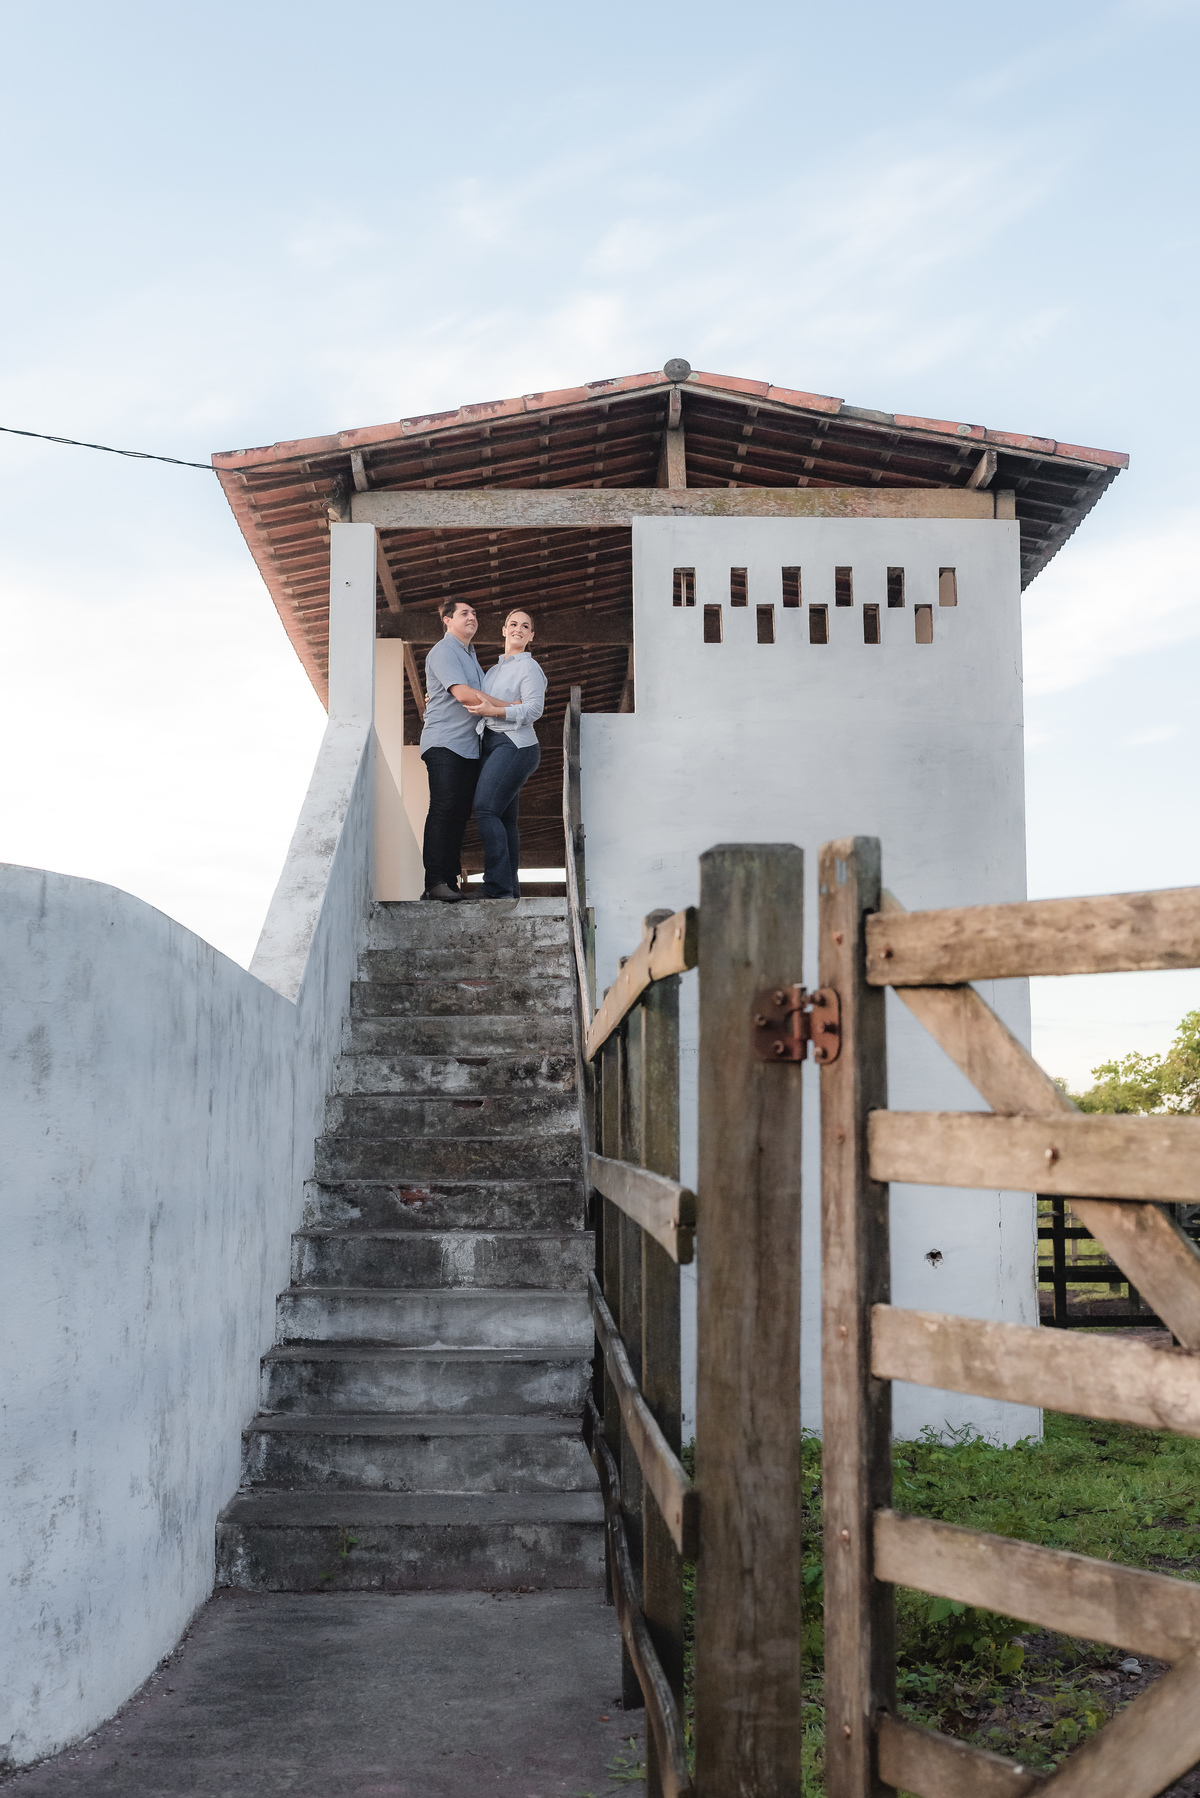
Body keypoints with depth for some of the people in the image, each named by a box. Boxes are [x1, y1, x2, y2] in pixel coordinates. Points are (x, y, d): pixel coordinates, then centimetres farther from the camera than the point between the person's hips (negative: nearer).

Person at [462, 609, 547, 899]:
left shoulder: (529, 668, 0)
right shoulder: (494, 670, 24)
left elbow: (533, 709, -13)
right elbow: (475, 702, 37)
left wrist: (494, 710, -21)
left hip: (514, 745, -8)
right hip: (489, 745, 8)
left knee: (486, 809, -19)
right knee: (504, 819, 3)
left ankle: (499, 887, -22)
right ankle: (510, 890, 2)